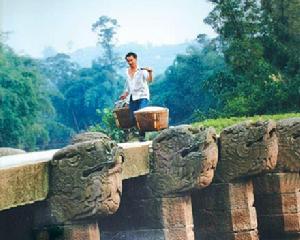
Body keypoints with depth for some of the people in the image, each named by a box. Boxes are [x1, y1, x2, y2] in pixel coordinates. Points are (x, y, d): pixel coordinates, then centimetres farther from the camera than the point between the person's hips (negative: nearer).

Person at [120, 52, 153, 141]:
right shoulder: (127, 71, 12)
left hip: (142, 96, -6)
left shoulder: (142, 70, -7)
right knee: (133, 118, 0)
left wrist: (150, 72, -41)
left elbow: (149, 80, -23)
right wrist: (125, 94, 18)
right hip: (132, 98, 6)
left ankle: (142, 136, -16)